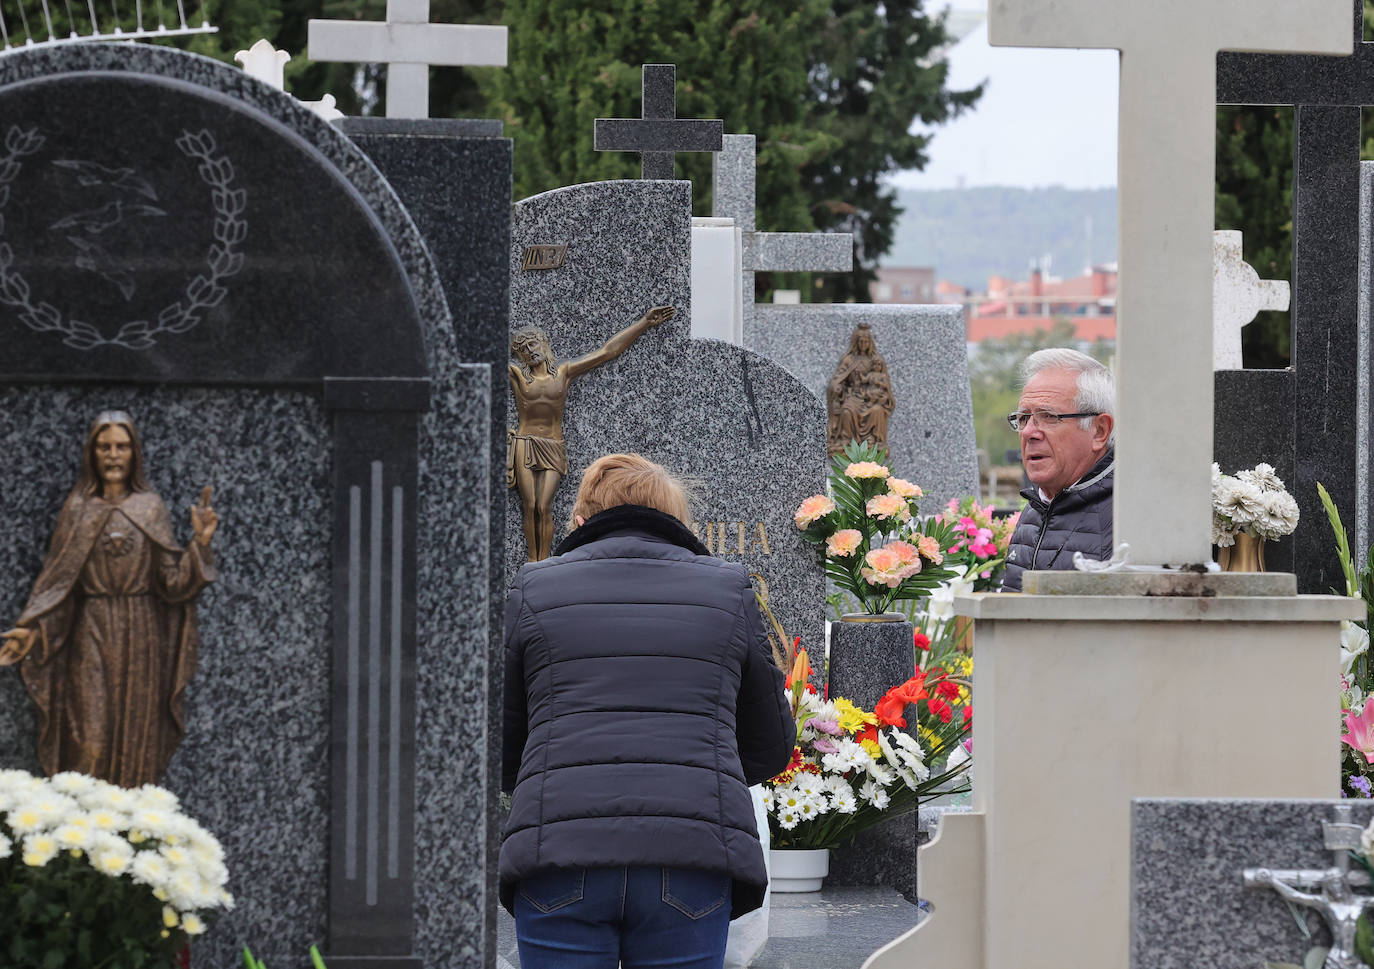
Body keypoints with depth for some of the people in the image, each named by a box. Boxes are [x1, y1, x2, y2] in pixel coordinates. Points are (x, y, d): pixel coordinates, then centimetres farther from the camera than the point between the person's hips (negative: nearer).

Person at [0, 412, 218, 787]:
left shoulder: (150, 507, 5)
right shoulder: (78, 509, 4)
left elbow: (171, 579, 0)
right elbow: (57, 579, 2)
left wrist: (199, 542, -14)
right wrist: (30, 628, -10)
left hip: (140, 634, 1)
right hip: (91, 633, -1)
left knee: (137, 738, 1)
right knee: (91, 744, -7)